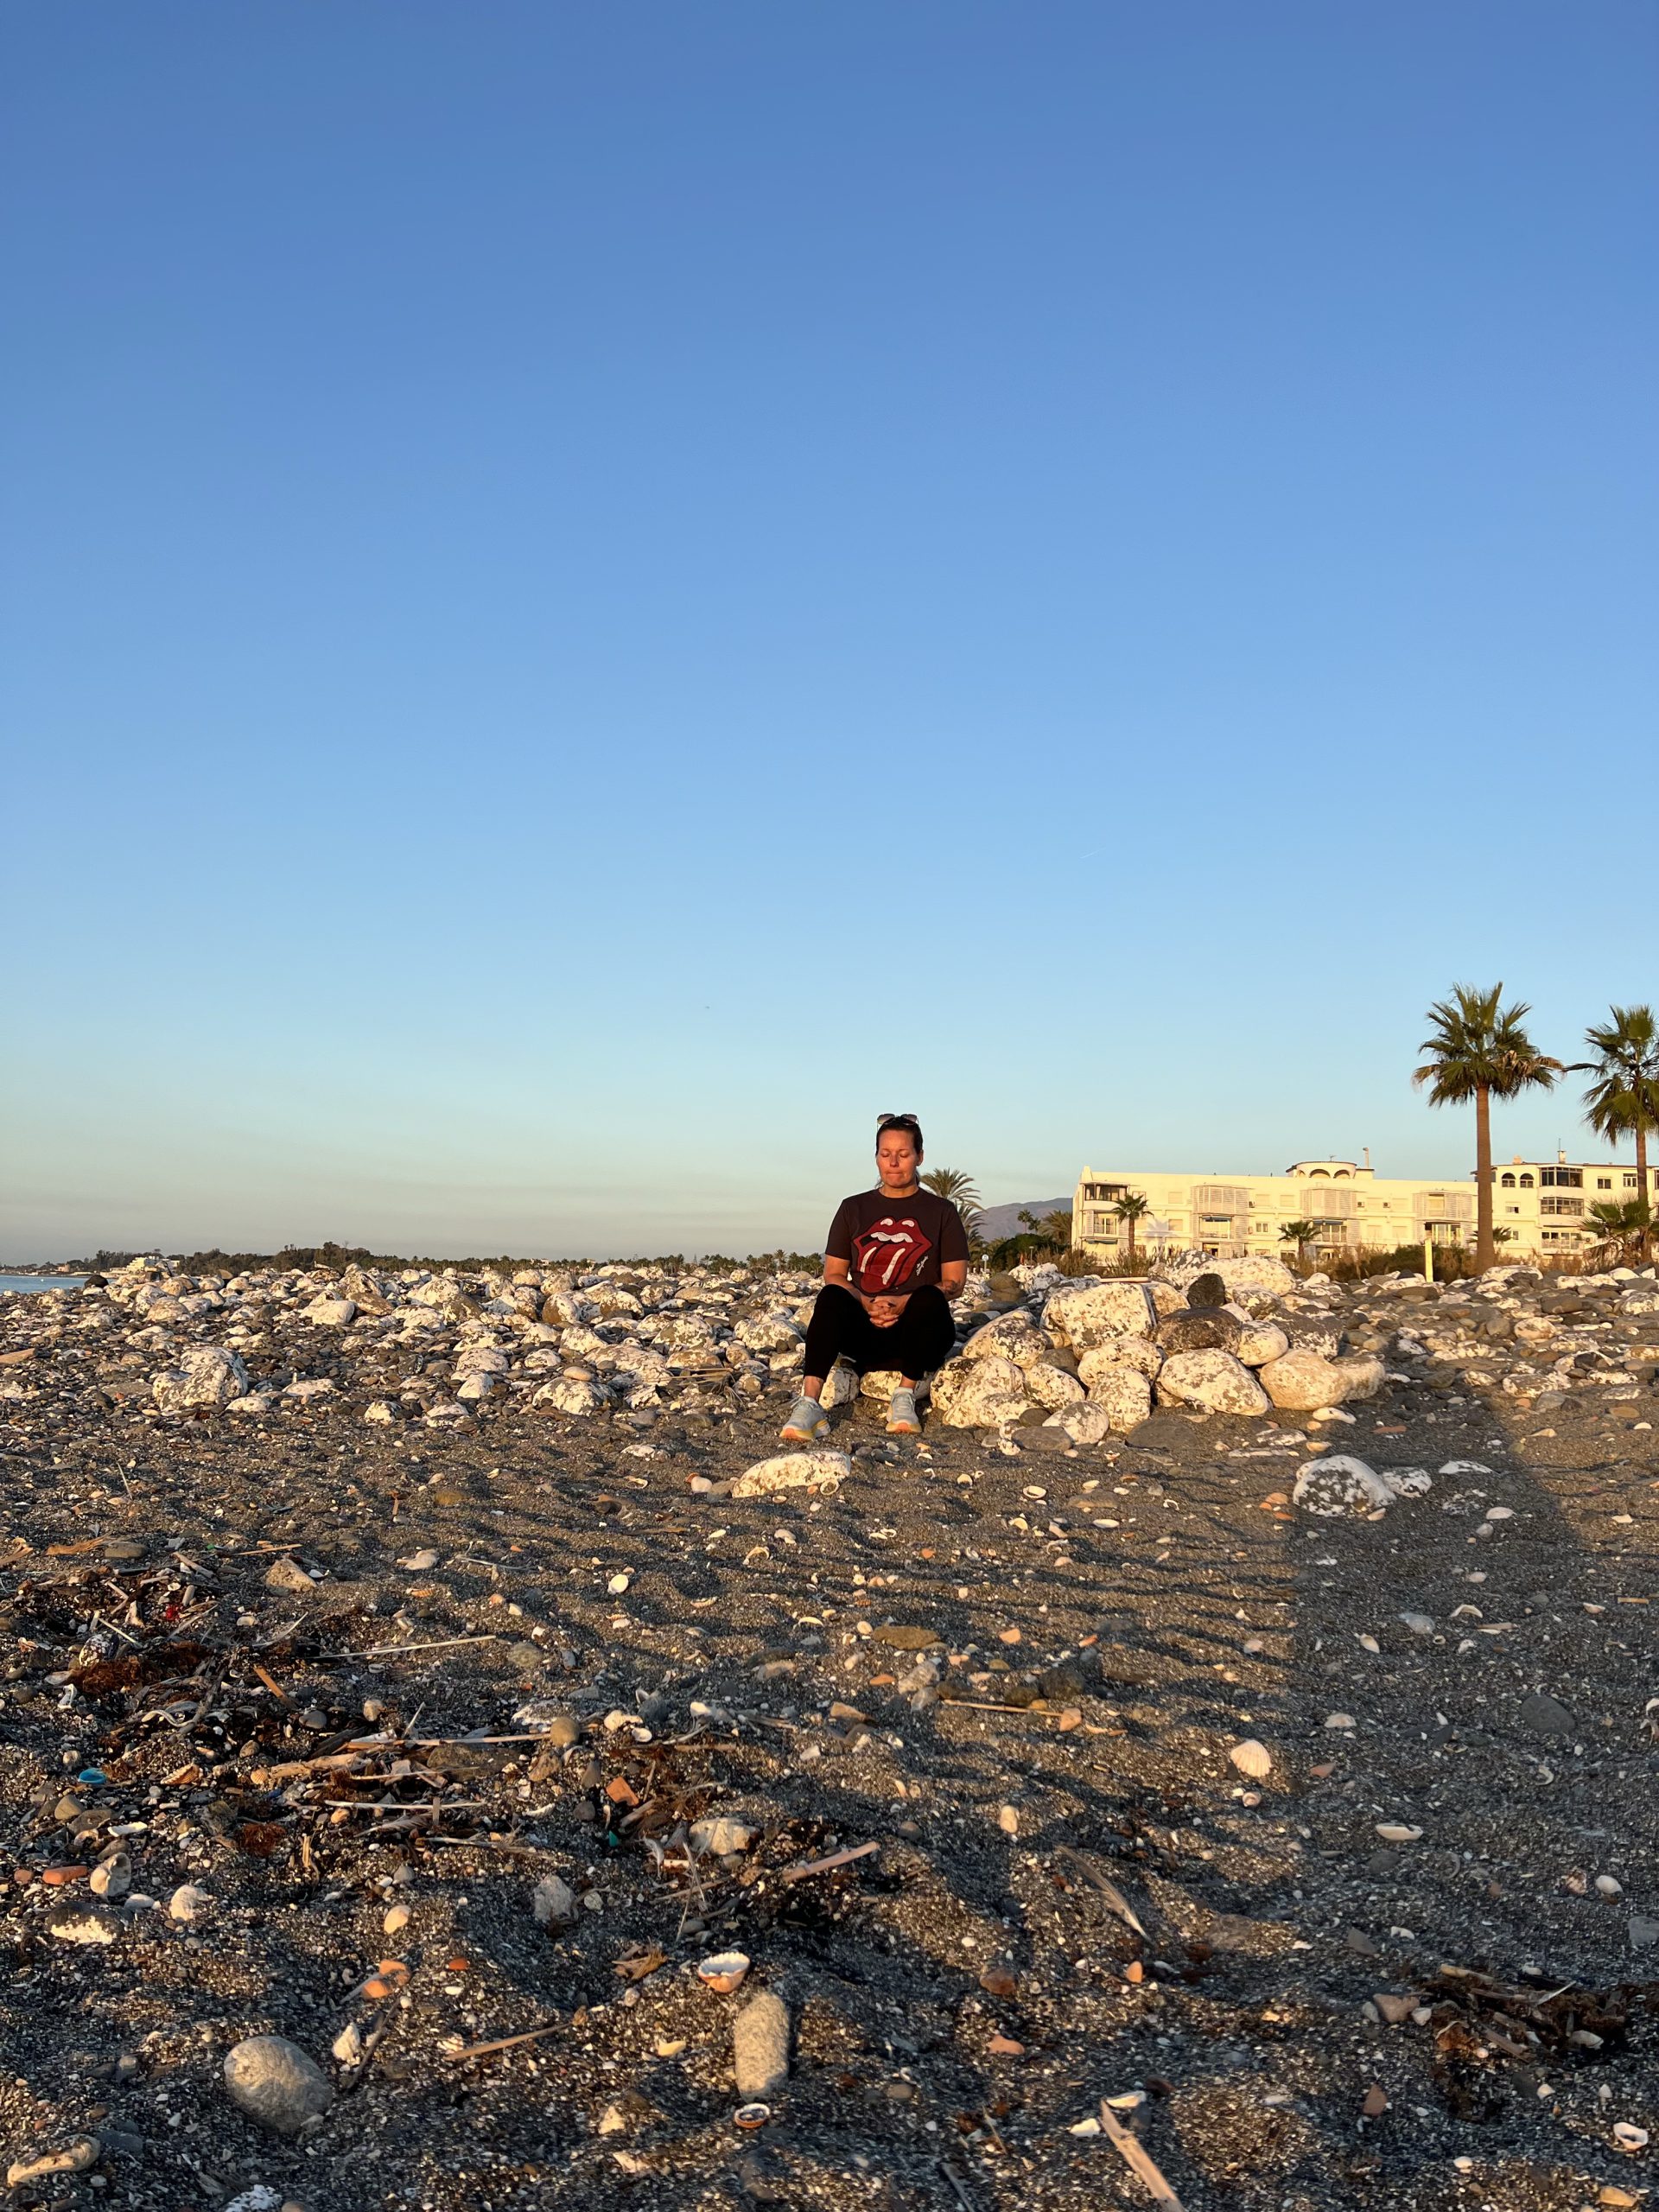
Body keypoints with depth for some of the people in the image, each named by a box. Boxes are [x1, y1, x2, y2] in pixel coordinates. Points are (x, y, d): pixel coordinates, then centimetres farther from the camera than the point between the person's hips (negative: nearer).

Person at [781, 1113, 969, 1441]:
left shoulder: (940, 1211, 9)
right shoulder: (854, 1209, 13)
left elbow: (955, 1280, 1)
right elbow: (833, 1274, 8)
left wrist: (906, 1303, -17)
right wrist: (865, 1303, -14)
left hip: (920, 1331, -1)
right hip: (864, 1332, 1)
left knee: (928, 1299, -35)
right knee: (831, 1296, -31)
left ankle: (905, 1398, -27)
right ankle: (809, 1405, -42)